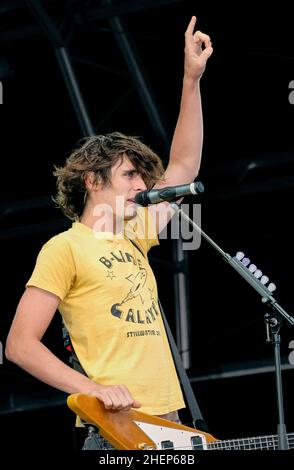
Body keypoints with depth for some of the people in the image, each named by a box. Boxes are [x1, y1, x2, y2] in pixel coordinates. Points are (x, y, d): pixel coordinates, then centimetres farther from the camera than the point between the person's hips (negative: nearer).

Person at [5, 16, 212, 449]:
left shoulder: (133, 239, 18)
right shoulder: (65, 248, -4)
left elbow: (183, 168, 24)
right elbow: (20, 345, -9)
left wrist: (192, 80, 20)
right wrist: (94, 389, -22)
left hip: (166, 420, 7)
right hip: (110, 428, -7)